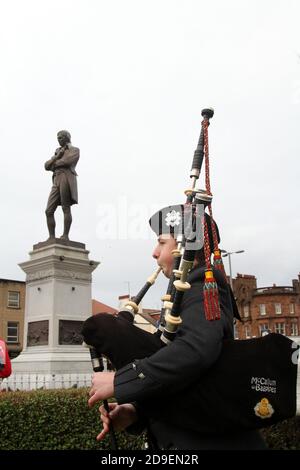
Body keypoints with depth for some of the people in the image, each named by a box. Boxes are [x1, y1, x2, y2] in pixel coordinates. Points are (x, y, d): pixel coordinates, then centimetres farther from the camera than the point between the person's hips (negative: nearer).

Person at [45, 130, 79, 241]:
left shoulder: (75, 150, 10)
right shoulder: (58, 152, 32)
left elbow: (67, 161, -11)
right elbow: (47, 166, 18)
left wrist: (54, 164, 6)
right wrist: (57, 156, 3)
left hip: (67, 180, -7)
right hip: (57, 183, 7)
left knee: (66, 208, -13)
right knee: (49, 211, -4)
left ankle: (65, 236, -13)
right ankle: (51, 238, -4)